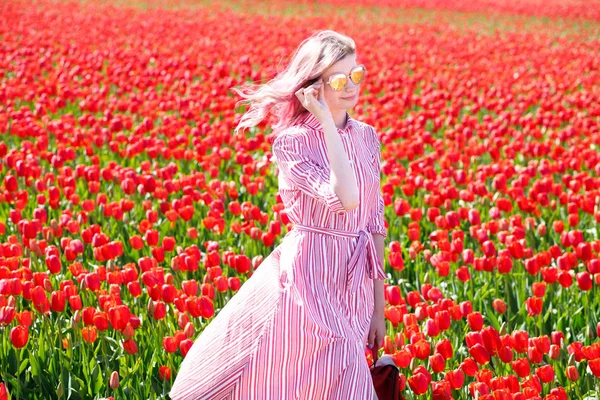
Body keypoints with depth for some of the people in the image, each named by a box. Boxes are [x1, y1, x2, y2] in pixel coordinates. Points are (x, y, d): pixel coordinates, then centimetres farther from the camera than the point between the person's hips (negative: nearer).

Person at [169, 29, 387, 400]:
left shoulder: (367, 137, 7)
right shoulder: (292, 141, -11)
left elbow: (374, 221, 11)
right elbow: (345, 198, -25)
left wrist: (379, 305, 10)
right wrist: (327, 122, -21)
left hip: (356, 282, 5)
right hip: (311, 277, -5)